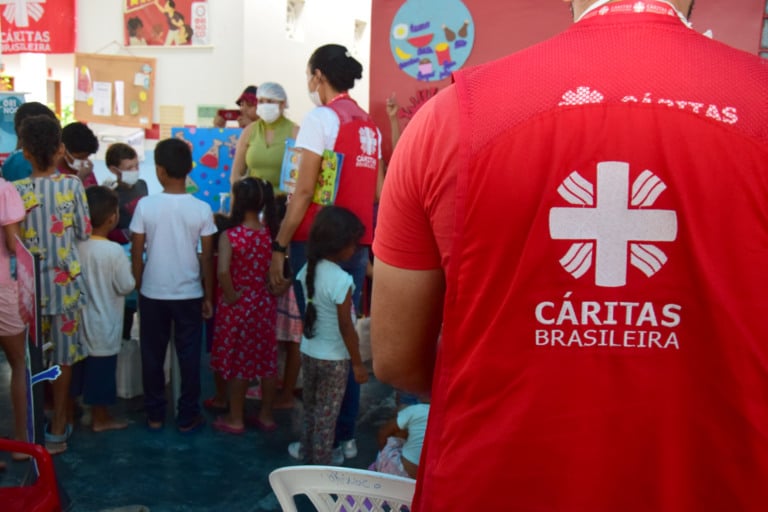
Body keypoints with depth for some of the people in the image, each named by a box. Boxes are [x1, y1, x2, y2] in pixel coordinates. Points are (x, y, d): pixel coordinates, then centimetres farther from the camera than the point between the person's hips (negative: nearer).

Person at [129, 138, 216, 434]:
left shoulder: (145, 205, -10)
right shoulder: (201, 209, -9)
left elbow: (136, 254, -5)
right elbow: (207, 258, -5)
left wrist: (138, 287, 10)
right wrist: (208, 296, 5)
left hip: (152, 294, 0)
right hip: (189, 295, 0)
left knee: (152, 356, 14)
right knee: (189, 357, 10)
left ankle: (155, 416, 23)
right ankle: (187, 418, 17)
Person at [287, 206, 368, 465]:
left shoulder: (307, 269, -4)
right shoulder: (342, 280, -24)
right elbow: (346, 328, -21)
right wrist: (358, 363, -12)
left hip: (308, 351, 7)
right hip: (334, 358, -6)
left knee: (310, 405, 24)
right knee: (327, 414, 7)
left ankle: (306, 448, 40)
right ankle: (320, 462, 18)